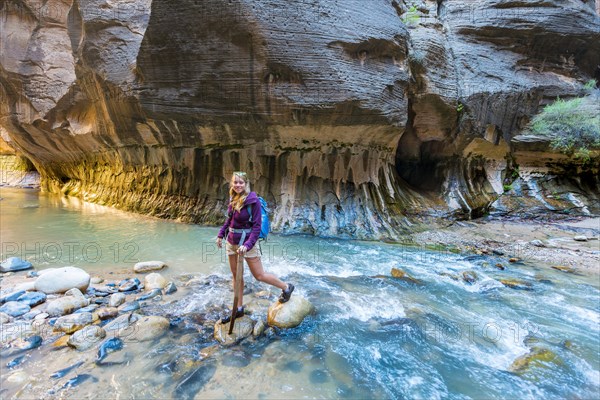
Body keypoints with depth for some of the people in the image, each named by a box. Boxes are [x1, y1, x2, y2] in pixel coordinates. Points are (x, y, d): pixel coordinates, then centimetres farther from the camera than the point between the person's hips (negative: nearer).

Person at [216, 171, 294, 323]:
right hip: (231, 242, 6)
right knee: (236, 275, 15)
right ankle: (239, 309, 31)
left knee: (259, 275, 4)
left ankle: (286, 288, 26)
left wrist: (247, 245, -26)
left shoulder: (253, 201, -18)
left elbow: (257, 226, -18)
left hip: (247, 242, -6)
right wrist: (221, 235, 12)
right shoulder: (233, 199, 1)